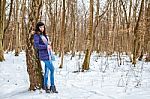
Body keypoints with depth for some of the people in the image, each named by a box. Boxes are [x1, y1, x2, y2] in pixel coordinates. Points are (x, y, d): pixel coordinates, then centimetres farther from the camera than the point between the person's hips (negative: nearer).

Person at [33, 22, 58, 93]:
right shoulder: (36, 35, -6)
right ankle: (52, 86, 0)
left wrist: (49, 45, 5)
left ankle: (45, 86, 22)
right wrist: (46, 46, -16)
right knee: (52, 69, -10)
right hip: (44, 55, -8)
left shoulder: (44, 35, 16)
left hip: (48, 54, 8)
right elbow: (36, 45, -16)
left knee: (47, 71, 12)